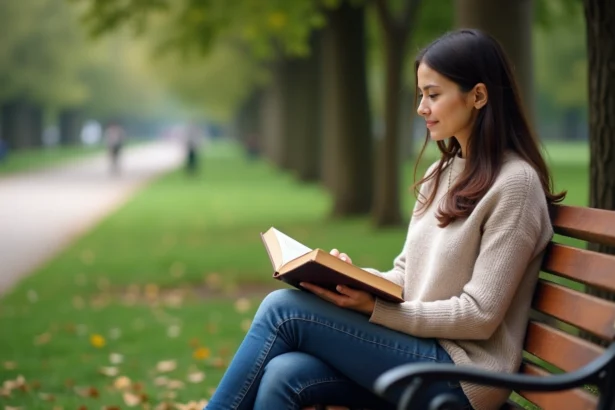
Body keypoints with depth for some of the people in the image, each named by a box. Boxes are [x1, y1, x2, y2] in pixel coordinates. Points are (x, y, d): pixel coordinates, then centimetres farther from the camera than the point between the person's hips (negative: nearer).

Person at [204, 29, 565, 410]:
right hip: (418, 351, 7)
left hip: (460, 377, -7)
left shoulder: (515, 183, -11)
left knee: (283, 309, -16)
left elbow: (480, 315, -15)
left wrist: (374, 308, -19)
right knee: (282, 376, -19)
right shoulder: (441, 174, 15)